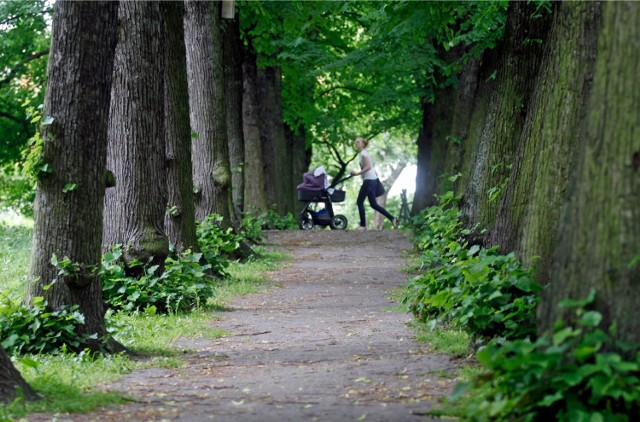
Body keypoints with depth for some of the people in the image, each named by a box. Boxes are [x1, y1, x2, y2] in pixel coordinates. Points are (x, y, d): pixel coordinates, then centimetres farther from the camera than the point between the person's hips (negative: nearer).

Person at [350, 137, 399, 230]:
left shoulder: (363, 153, -11)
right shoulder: (364, 153, 18)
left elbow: (368, 167, -22)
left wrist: (357, 173, -21)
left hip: (369, 180, -10)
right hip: (373, 180, 10)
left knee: (359, 202, -3)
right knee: (373, 204, 11)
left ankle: (363, 225, 1)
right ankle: (392, 218, 7)